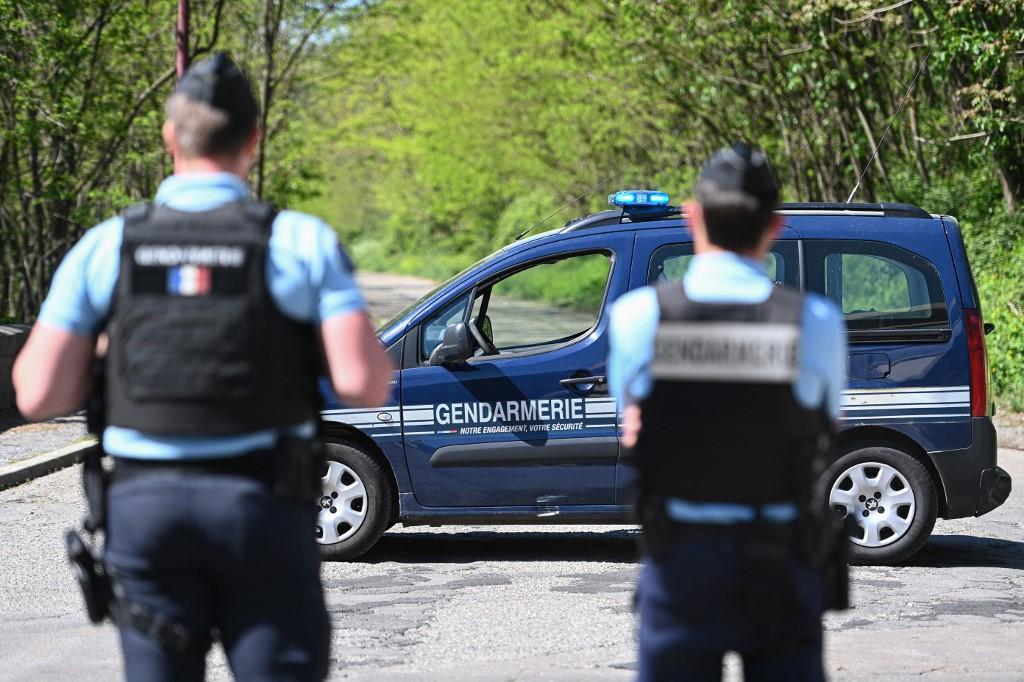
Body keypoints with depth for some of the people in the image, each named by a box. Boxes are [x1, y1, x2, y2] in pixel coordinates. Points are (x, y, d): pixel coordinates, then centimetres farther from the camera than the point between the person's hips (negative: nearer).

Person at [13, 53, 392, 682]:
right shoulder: (303, 242, -6)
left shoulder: (105, 247, -1)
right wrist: (374, 359, 10)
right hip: (264, 509, -2)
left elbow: (39, 395, -3)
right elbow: (364, 383, -14)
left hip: (144, 505, 2)